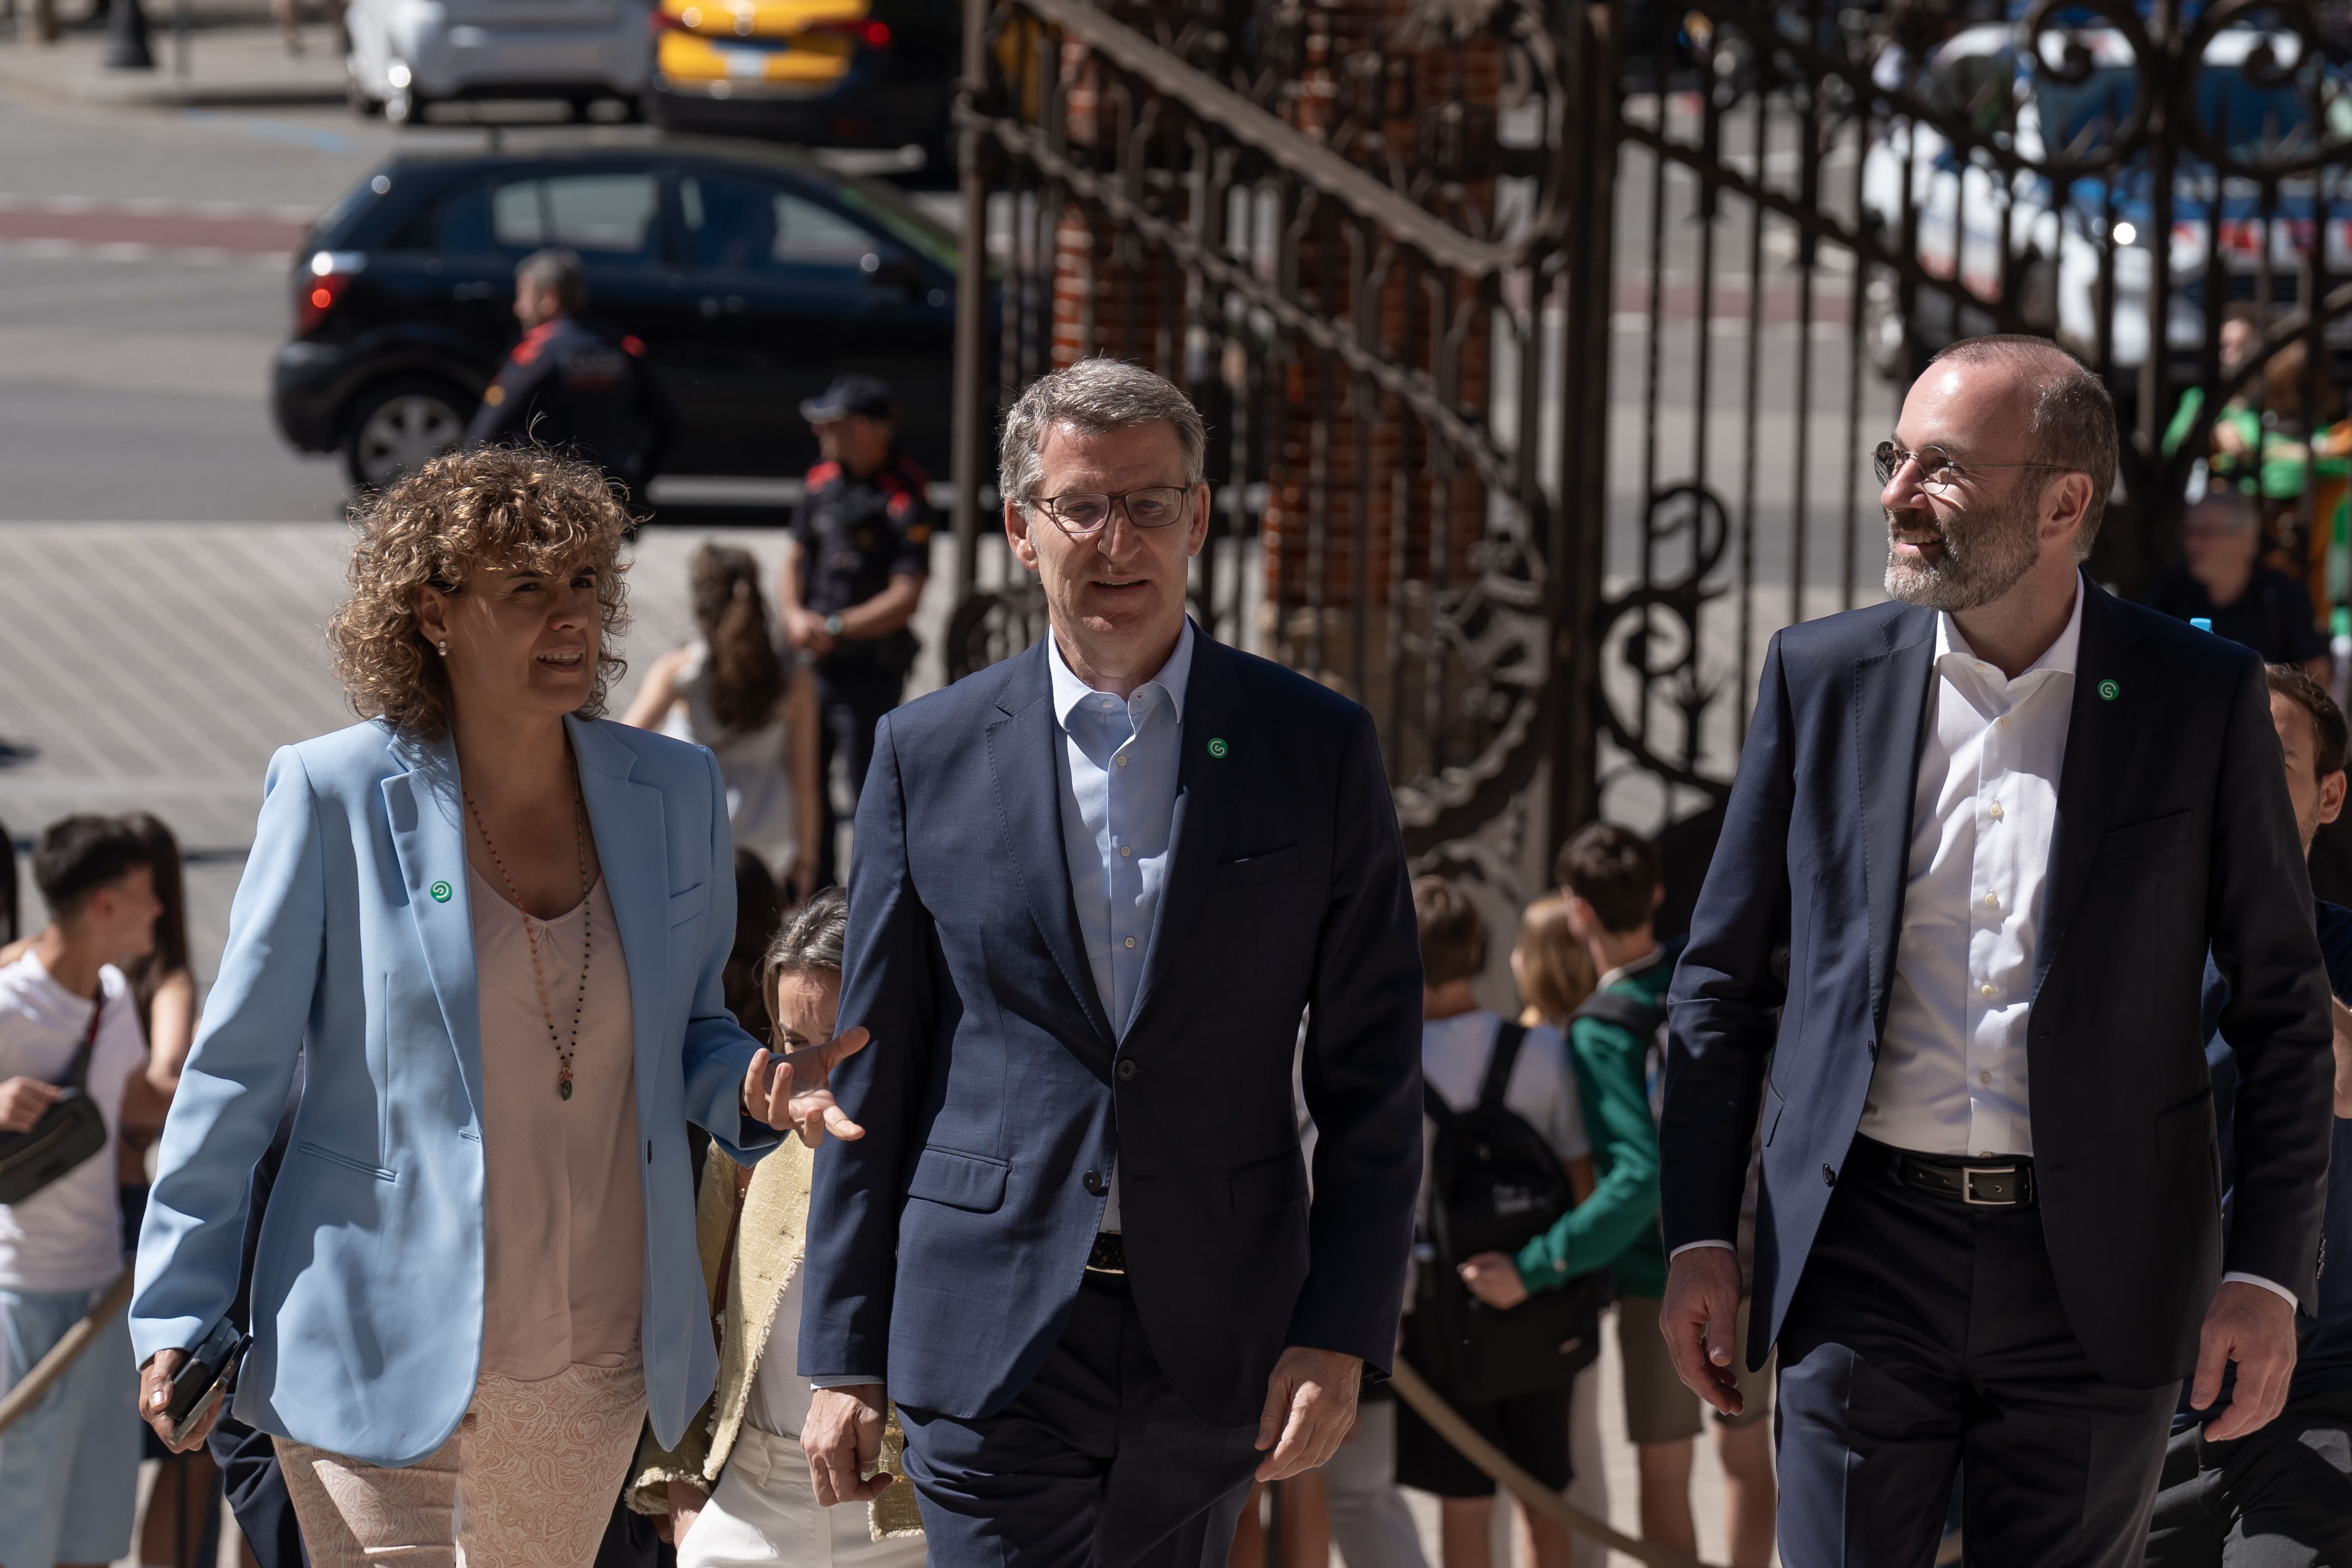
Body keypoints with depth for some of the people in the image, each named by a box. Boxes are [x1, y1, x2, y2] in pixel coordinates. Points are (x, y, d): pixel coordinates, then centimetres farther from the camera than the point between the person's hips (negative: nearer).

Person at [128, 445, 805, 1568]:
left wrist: (749, 1091, -7)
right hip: (387, 1359, -4)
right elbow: (238, 1067, -2)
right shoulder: (337, 797, -7)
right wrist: (178, 1316, -3)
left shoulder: (673, 793, 5)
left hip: (597, 1369, 4)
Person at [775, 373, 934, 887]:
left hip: (872, 669, -7)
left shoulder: (904, 502, -15)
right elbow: (794, 561, 13)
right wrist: (795, 615, -6)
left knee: (868, 791, -2)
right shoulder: (822, 482, 7)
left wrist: (836, 627, -21)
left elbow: (905, 598, -18)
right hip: (813, 664, 7)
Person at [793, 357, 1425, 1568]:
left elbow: (1372, 1079, 3)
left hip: (1215, 1346, 1)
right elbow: (870, 1078, 7)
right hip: (991, 1334, -1)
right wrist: (843, 1355, 4)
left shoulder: (1317, 750, 4)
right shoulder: (928, 755, 5)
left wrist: (1342, 1333, -5)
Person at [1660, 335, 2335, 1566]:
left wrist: (2268, 1273, -4)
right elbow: (1724, 978, 9)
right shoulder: (1822, 676, 4)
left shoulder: (2201, 697, 0)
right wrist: (1699, 1236, 4)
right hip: (1866, 1253, 1)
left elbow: (2282, 1004, 3)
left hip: (2096, 1274, -1)